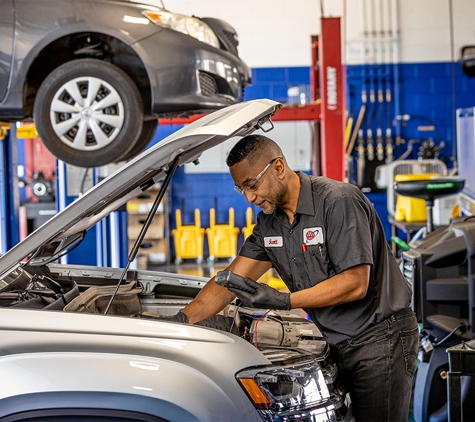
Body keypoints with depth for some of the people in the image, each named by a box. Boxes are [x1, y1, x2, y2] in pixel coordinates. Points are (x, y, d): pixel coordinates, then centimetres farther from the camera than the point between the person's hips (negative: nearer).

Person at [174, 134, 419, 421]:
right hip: (340, 344, 7)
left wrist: (283, 301, -25)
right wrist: (182, 319, -8)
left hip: (382, 336, -7)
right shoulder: (270, 222, 7)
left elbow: (355, 283, -22)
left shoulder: (340, 201, -18)